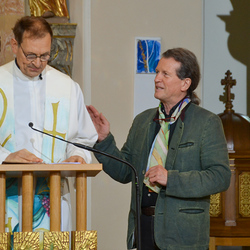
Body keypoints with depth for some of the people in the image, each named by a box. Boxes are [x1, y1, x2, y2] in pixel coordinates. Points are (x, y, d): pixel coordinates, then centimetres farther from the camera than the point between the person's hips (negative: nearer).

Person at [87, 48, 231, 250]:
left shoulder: (207, 123, -3)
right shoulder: (142, 121, 15)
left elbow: (220, 177, -11)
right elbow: (124, 172, 17)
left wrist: (171, 179, -18)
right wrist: (104, 140, 3)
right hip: (143, 226, 5)